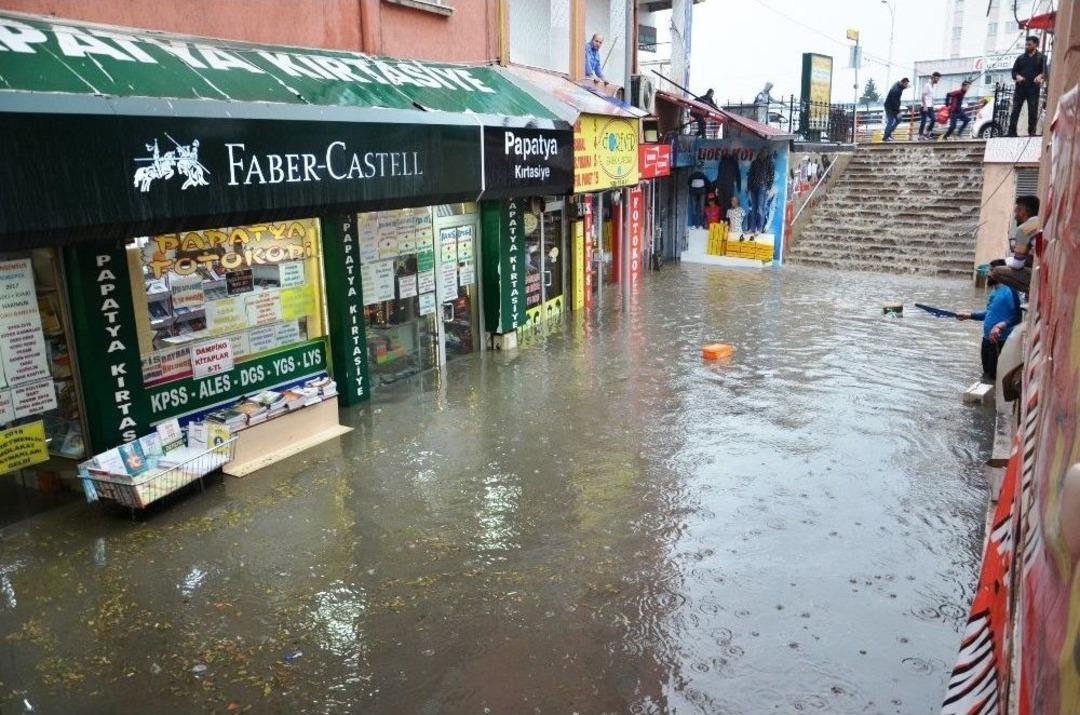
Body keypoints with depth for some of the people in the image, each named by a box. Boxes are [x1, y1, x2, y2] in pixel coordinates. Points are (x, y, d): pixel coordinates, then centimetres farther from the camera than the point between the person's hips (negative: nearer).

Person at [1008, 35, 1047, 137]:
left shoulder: (1041, 58, 8)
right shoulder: (1020, 58, 16)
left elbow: (1045, 71, 2)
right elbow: (1014, 71, 12)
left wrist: (1040, 76, -20)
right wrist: (1017, 76, -10)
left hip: (1033, 88, -2)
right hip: (1020, 87, 2)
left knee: (1033, 111, -4)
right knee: (1015, 110, -5)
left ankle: (1032, 132, 0)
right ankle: (1011, 132, -4)